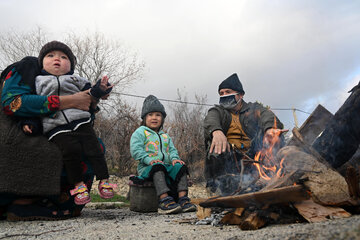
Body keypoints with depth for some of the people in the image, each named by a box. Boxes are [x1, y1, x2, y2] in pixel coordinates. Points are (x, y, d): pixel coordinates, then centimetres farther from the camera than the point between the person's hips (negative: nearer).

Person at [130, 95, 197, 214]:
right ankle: (164, 200, -50)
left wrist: (174, 158, -6)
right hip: (147, 168, -6)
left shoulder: (165, 136, 24)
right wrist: (149, 159, -22)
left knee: (180, 167, -18)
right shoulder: (140, 132, 4)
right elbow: (135, 150, -8)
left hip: (166, 166, 6)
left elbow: (172, 149, 18)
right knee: (158, 167, -38)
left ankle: (183, 198, -26)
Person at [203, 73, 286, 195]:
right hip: (228, 157, 0)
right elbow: (210, 119, -9)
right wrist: (216, 131, -35)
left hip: (252, 156, 0)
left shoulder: (253, 108, 18)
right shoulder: (219, 111, 18)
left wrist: (270, 128, -33)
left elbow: (266, 114, -7)